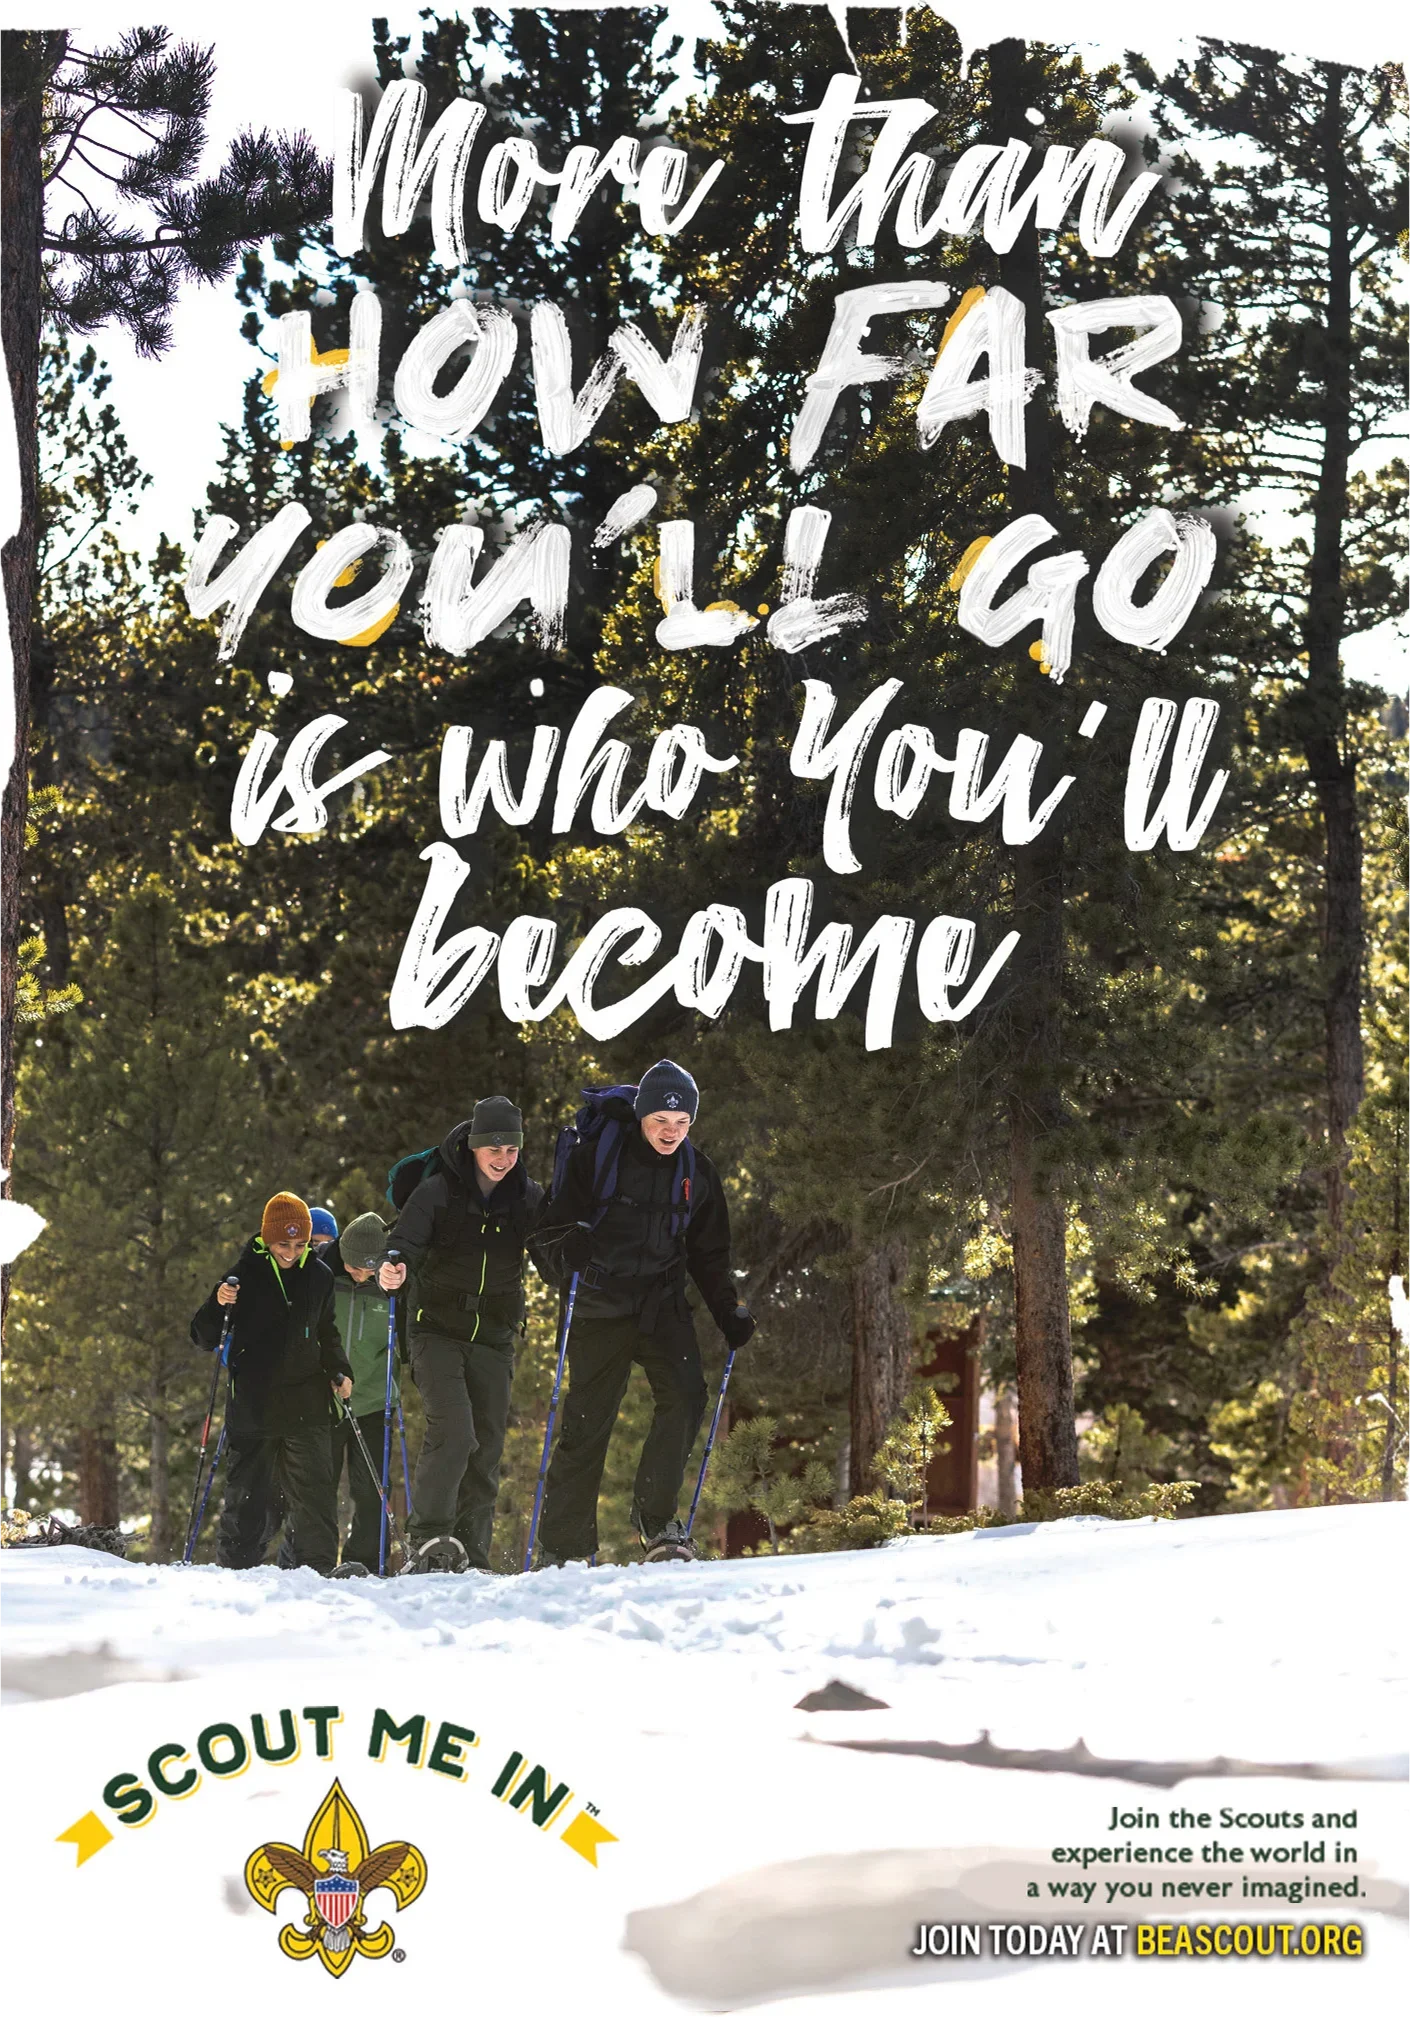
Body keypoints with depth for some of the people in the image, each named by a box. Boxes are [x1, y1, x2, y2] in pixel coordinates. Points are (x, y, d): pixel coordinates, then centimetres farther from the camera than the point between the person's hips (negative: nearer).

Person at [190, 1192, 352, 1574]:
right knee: (246, 1492, 3)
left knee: (312, 1490, -5)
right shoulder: (245, 1274, -2)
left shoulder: (319, 1276, 8)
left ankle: (318, 1567, -2)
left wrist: (339, 1371, 8)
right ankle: (235, 1566, 13)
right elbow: (204, 1339, 0)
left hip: (305, 1403, 2)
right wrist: (218, 1304, -19)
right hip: (252, 1405, -2)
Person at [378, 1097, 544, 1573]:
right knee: (453, 1431, -21)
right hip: (437, 1330, -4)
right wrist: (394, 1266, -43)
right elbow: (407, 1238, -22)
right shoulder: (438, 1190, -9)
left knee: (487, 1447, 4)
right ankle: (428, 1537, -13)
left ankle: (472, 1556, 12)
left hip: (494, 1337, 4)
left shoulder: (527, 1197, 1)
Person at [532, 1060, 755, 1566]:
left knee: (685, 1397, -19)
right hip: (601, 1304, -3)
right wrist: (570, 1248, -25)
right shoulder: (596, 1156, -6)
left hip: (664, 1303, 3)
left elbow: (709, 1254, 17)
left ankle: (656, 1517, -6)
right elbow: (552, 1225, -3)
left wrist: (728, 1314, 7)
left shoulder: (697, 1173, 7)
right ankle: (562, 1548, 5)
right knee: (587, 1422, -4)